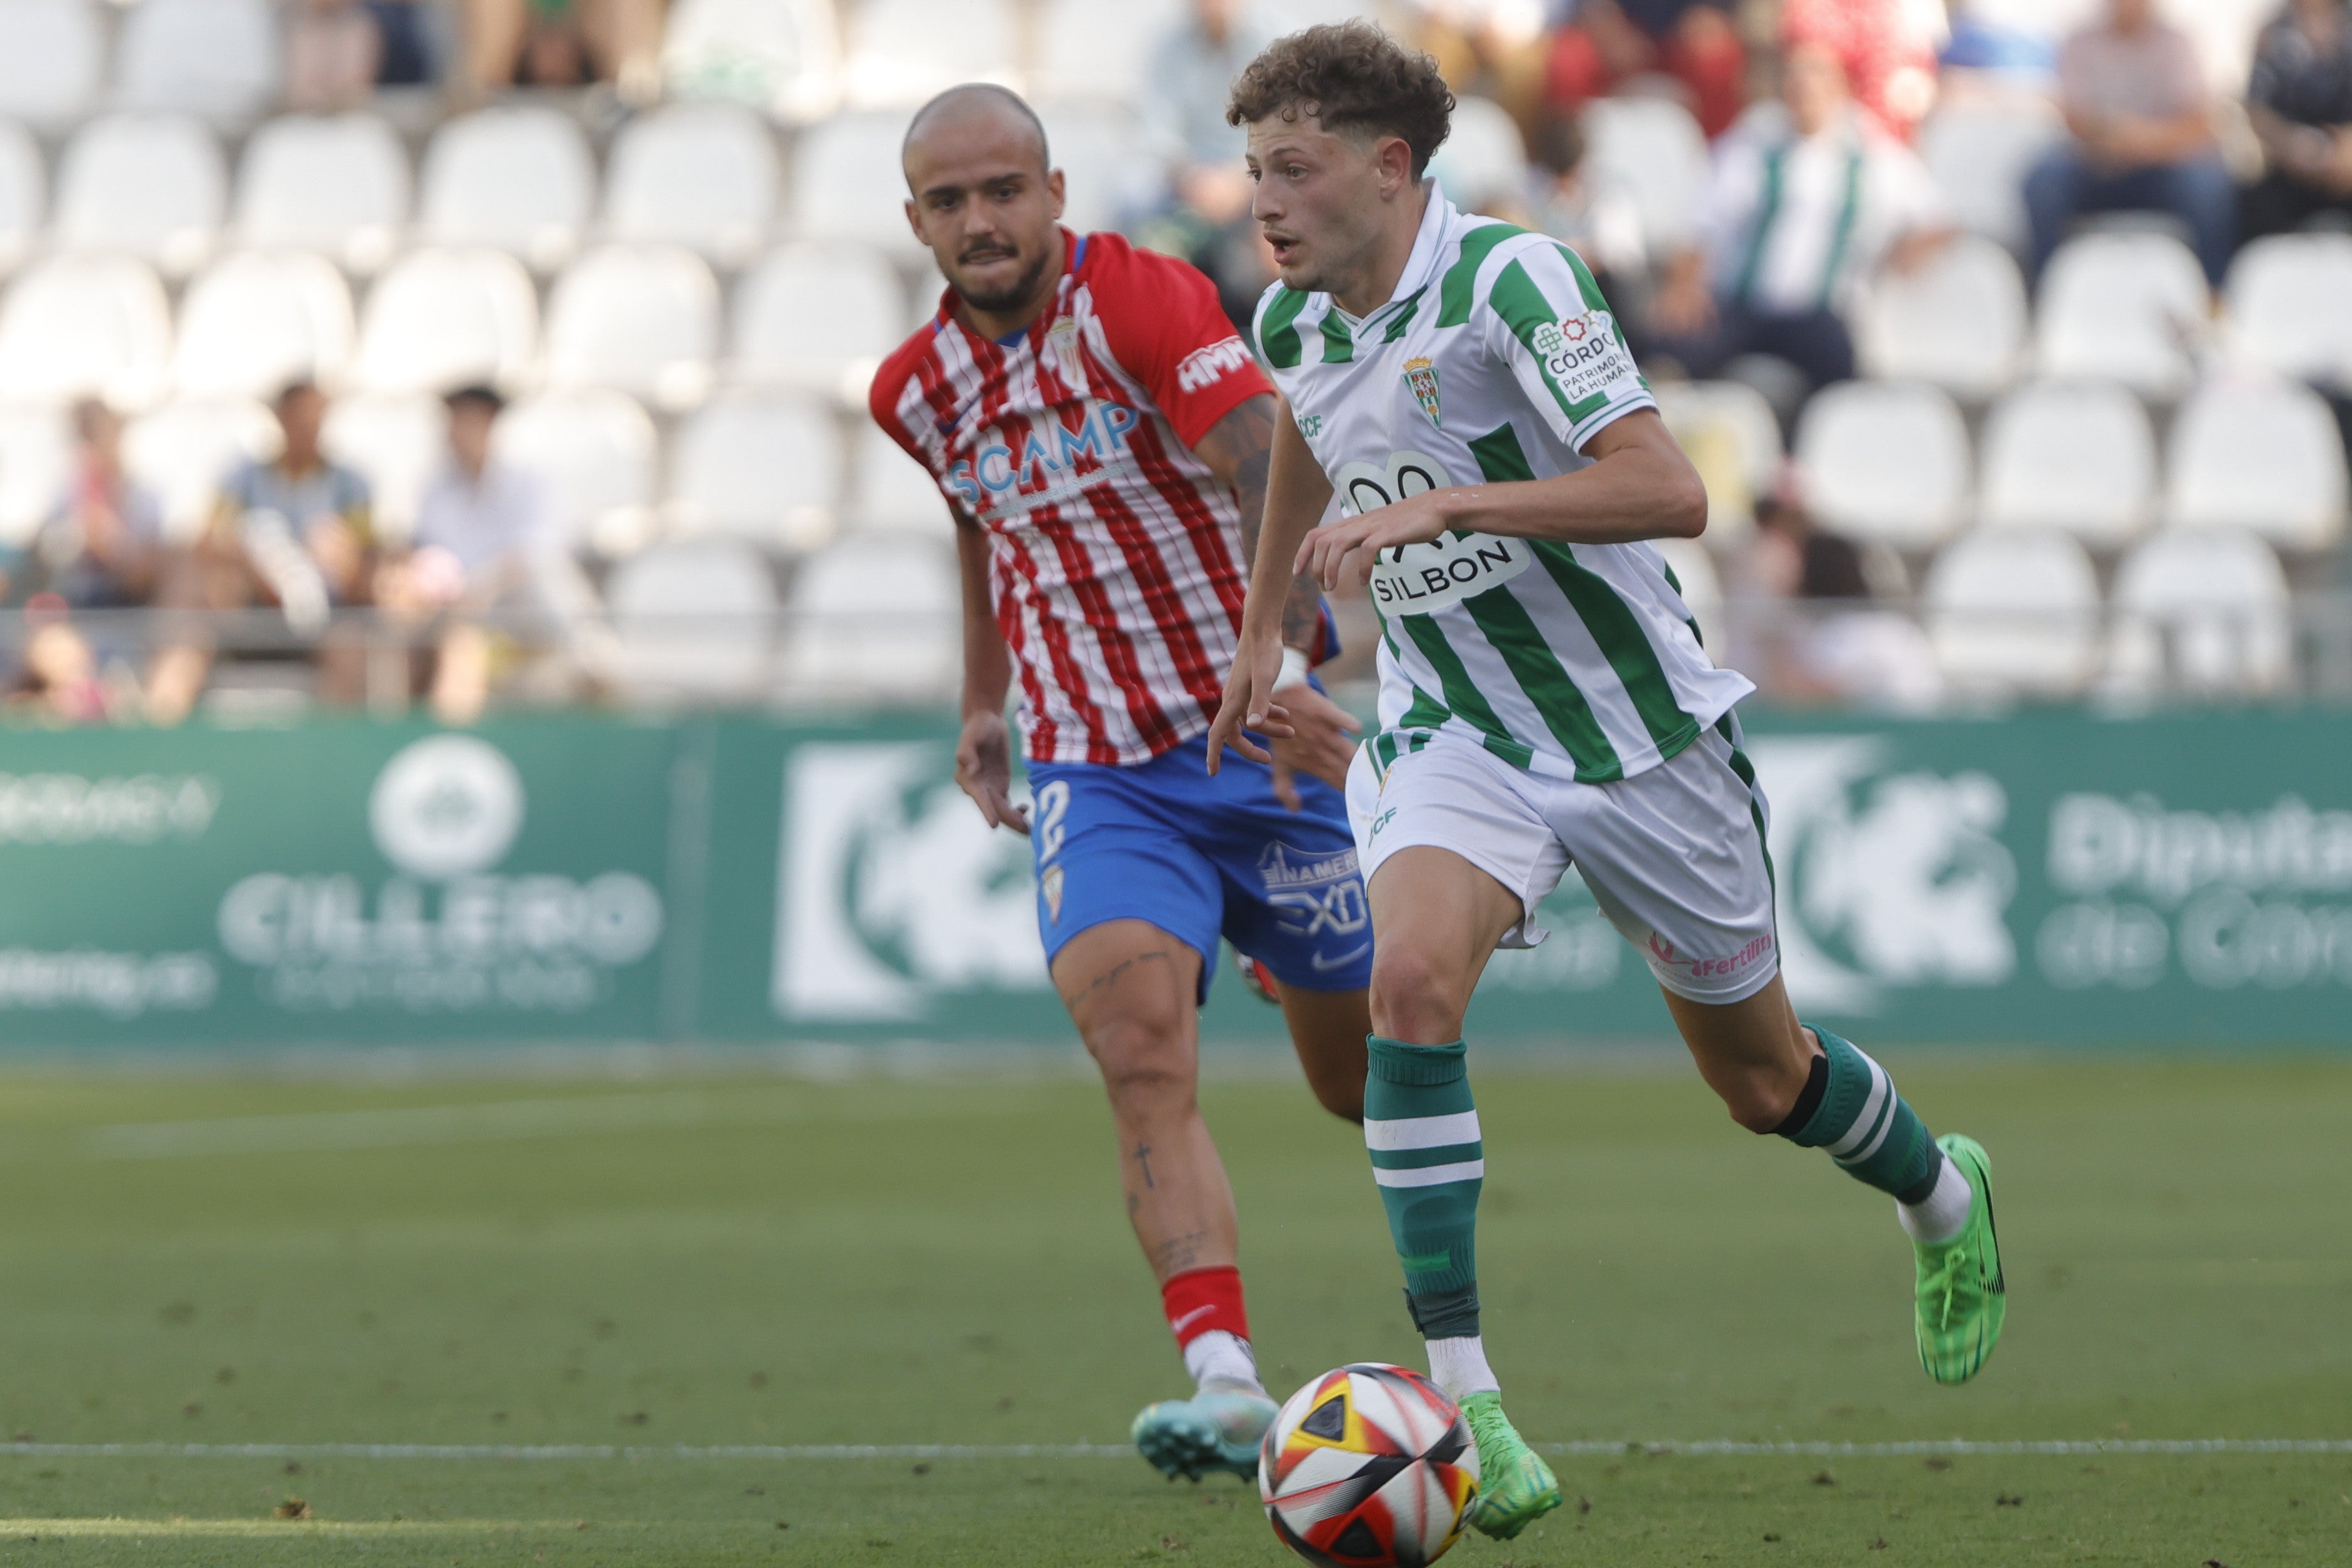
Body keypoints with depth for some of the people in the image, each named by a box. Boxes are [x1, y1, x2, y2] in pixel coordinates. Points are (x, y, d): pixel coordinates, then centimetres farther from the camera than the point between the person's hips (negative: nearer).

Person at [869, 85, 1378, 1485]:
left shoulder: (1143, 302, -14)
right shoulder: (919, 389, 5)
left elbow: (1276, 474, -29)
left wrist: (1279, 660, -44)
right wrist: (984, 704, 28)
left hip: (1269, 737, -3)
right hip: (1096, 775, 3)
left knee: (1366, 1075, 9)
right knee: (1142, 1049, -23)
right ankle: (1226, 1377, -34)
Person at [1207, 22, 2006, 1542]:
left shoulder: (1505, 280, -22)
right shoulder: (1296, 322, -1)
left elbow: (1669, 490, -33)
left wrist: (1436, 509, -38)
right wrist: (1263, 630, 26)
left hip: (1638, 730, -4)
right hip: (1453, 735, 4)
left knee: (1765, 1079, 13)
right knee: (1412, 975, -28)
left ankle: (1942, 1195, 49)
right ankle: (1462, 1399, -28)